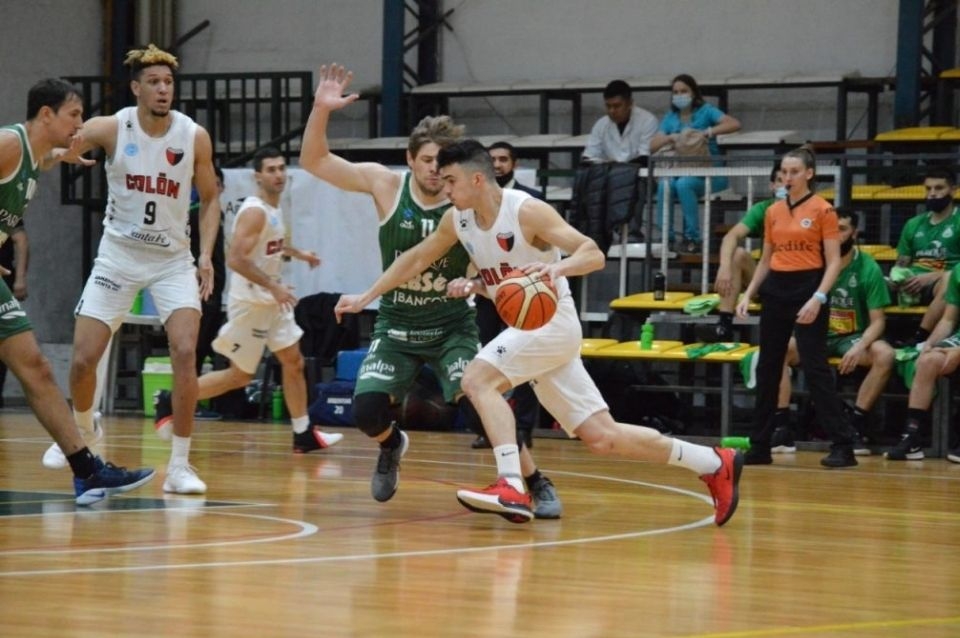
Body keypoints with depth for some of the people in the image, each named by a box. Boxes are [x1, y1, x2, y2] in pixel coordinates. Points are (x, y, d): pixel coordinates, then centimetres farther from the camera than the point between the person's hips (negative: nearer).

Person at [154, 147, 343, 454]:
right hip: (250, 302, -9)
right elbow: (236, 259, -28)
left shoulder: (273, 209, 9)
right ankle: (171, 402, 10)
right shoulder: (254, 212, -20)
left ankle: (304, 434, 14)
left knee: (293, 362, 8)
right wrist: (274, 286, -28)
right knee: (239, 375, -1)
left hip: (272, 301, 9)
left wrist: (296, 253, 25)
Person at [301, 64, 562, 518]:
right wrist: (321, 110, -22)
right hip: (396, 326, 2)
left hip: (452, 328, -2)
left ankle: (537, 484, -6)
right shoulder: (386, 185, -8)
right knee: (366, 409, -16)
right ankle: (392, 446, 22)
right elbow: (313, 161, -7)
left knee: (479, 402, -23)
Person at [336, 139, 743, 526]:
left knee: (478, 379, -25)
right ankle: (715, 464, 13)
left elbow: (593, 254, -24)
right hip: (524, 328, 8)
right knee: (601, 437, 5)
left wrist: (557, 267, -44)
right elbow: (416, 259, 18)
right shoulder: (458, 220, 3)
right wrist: (365, 298, 12)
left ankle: (512, 487, -30)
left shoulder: (526, 211, -18)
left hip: (553, 323, -8)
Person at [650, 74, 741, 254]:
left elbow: (735, 124, -14)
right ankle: (665, 237, -20)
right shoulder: (670, 118, 14)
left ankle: (693, 238, -24)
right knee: (664, 185, -28)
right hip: (681, 170, 4)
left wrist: (708, 132, -26)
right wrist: (670, 138, -14)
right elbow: (653, 146, 6)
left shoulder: (705, 111, 1)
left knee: (684, 184, -33)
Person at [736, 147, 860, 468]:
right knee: (767, 368, 8)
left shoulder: (822, 210, -6)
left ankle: (843, 446, -8)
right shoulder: (773, 212, 11)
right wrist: (748, 294, 9)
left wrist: (818, 298, -20)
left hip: (807, 289, -6)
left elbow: (833, 261, -9)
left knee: (815, 367, -11)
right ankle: (759, 446, 16)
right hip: (775, 289, 6)